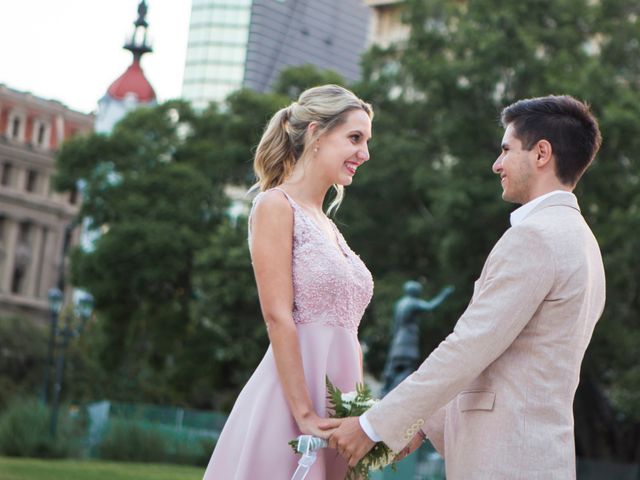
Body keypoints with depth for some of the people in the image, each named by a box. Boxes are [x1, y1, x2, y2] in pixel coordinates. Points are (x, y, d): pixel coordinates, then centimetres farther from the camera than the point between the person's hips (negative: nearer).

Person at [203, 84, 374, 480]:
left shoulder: (327, 226, 18)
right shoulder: (276, 205, -5)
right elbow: (278, 317, -14)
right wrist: (305, 416, -19)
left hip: (335, 409, 8)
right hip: (290, 404, -8)